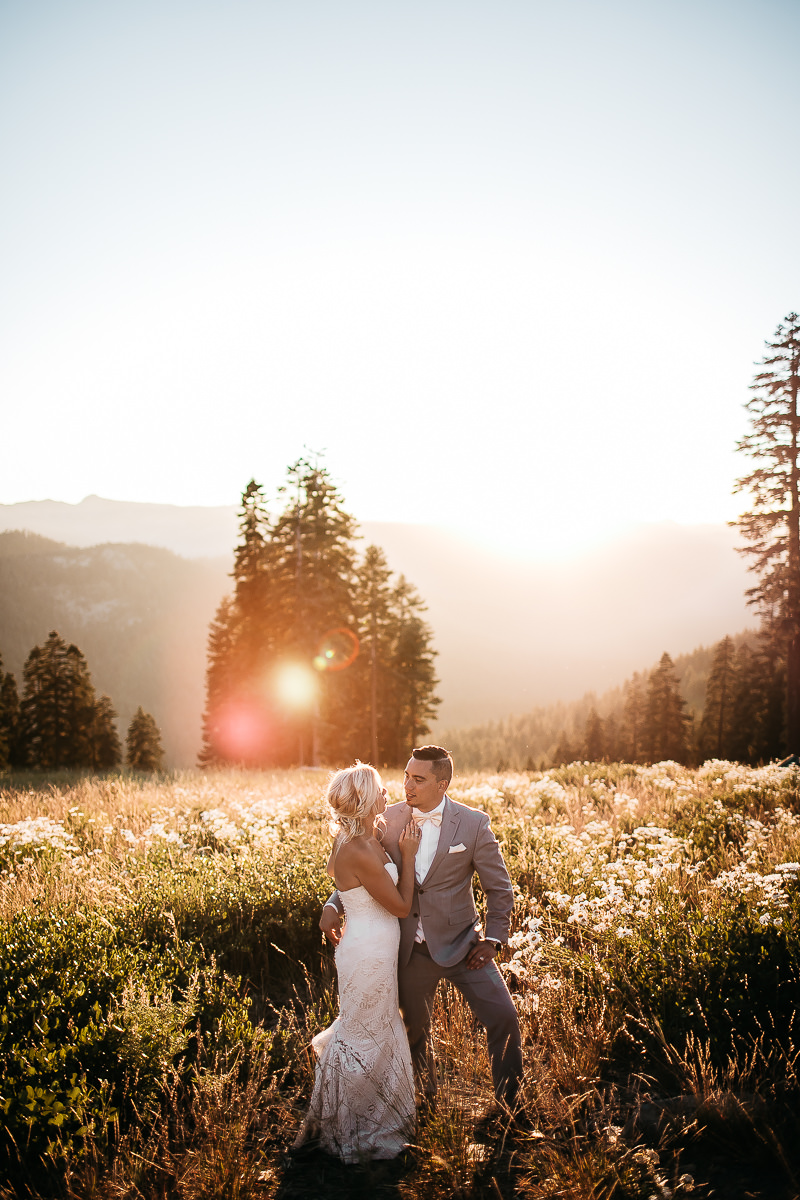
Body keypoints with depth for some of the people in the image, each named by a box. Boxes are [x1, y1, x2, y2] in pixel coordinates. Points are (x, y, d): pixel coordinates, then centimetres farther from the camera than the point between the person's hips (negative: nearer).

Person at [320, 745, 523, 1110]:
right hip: (411, 950, 2)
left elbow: (499, 888, -3)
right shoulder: (389, 819, -5)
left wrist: (493, 939, -10)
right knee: (415, 1029, 16)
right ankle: (429, 1103, 40)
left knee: (503, 1019, -9)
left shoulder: (474, 824, -12)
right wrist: (333, 906, -6)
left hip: (459, 944, -2)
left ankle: (510, 1106, 12)